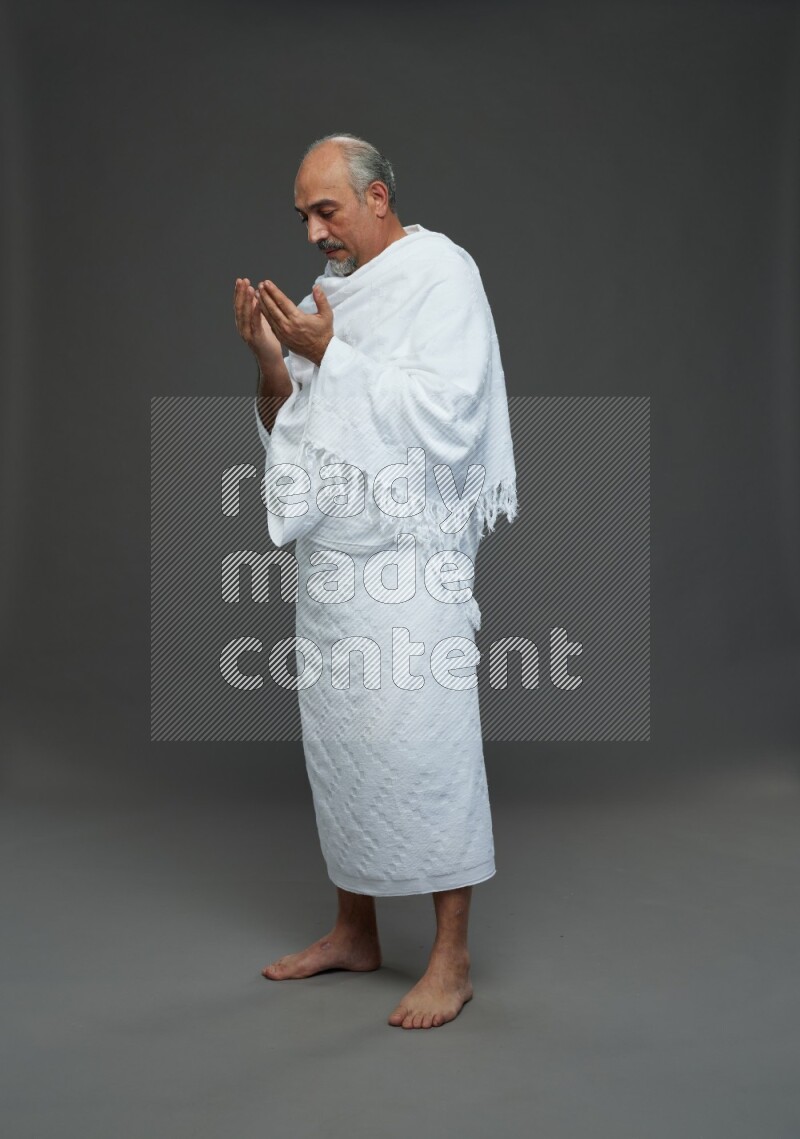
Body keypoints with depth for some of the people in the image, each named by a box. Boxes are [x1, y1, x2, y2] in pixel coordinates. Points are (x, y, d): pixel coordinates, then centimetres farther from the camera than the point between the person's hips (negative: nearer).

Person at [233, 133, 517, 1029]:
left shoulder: (440, 273, -4)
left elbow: (447, 419, -16)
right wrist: (270, 363, -2)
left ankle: (451, 956, 8)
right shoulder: (328, 296, 15)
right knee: (336, 743, 11)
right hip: (328, 557, 7)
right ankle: (354, 931, 26)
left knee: (421, 745, -6)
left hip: (407, 560, -7)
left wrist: (331, 356, -16)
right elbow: (287, 431, 16)